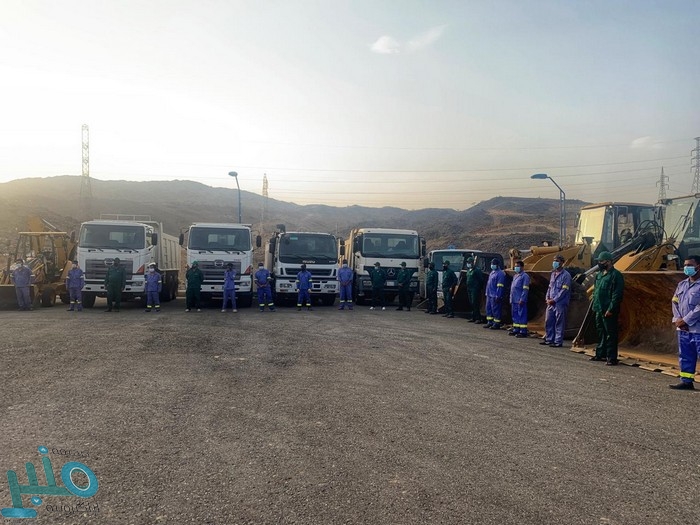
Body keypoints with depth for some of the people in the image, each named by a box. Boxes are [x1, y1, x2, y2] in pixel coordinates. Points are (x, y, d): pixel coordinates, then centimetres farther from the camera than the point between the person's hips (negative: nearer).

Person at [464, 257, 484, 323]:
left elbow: (481, 280, -12)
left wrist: (479, 287, -14)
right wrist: (467, 287, 16)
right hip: (469, 289, 9)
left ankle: (478, 318, -9)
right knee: (471, 304, 11)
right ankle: (473, 318, 18)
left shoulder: (477, 270, -10)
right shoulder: (468, 270, 16)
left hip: (475, 289, -9)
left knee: (475, 303, -11)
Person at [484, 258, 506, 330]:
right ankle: (489, 322, 23)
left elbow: (500, 286, -18)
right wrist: (487, 293, 18)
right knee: (488, 308, 13)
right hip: (489, 295, 9)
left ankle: (497, 324, 2)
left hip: (495, 296, -9)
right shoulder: (492, 272, 17)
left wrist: (498, 296, -21)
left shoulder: (500, 273, -13)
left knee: (496, 310, -4)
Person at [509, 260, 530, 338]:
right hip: (514, 300, 9)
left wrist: (522, 299, -19)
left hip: (520, 301, -9)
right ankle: (516, 330, 21)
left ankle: (523, 332, -3)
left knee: (522, 316, -5)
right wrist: (511, 298, 18)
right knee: (515, 315, 13)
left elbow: (525, 289, -14)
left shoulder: (525, 276, -8)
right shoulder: (515, 276, 19)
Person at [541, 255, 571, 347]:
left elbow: (564, 290, -14)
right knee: (548, 321, 11)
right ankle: (549, 339, 21)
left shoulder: (566, 275, -9)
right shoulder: (553, 274, 15)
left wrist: (554, 300, -14)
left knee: (559, 323, -1)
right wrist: (547, 298, 5)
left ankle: (558, 342, 5)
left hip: (560, 303, -7)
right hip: (551, 303, 7)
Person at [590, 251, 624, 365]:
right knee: (600, 333, 17)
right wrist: (595, 305, 14)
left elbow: (617, 295, -17)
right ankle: (600, 354, 27)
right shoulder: (600, 274, 15)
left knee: (610, 334, -3)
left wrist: (611, 309, -20)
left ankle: (612, 358, 1)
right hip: (599, 310, 9)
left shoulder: (616, 275, -12)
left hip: (608, 311, -9)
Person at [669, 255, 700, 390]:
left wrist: (685, 320, -14)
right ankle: (686, 381, 22)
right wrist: (677, 319, -1)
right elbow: (675, 302, 14)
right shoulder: (682, 284, 13)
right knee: (685, 357, 13)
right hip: (683, 329, 8)